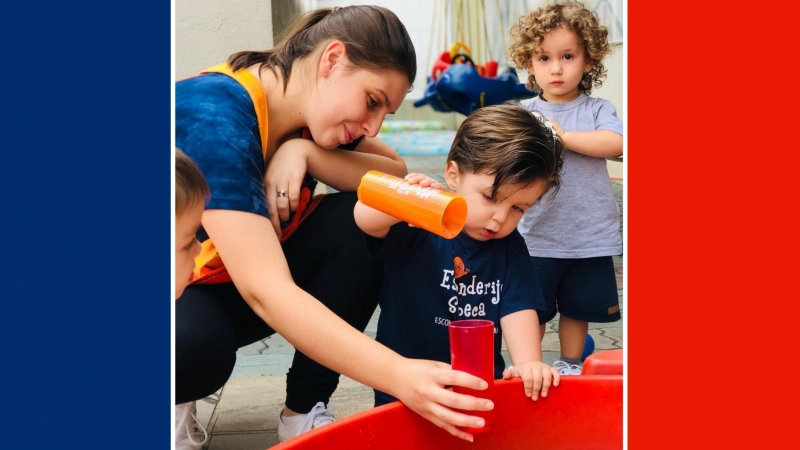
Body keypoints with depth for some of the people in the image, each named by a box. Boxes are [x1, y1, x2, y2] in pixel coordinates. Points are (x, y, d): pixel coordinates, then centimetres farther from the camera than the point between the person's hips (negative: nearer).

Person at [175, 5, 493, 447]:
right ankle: (182, 394, -5)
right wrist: (398, 376, -48)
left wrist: (305, 152, -24)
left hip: (234, 290, 7)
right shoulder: (215, 115, -31)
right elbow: (266, 291, -39)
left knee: (361, 219, -15)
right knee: (195, 343, -41)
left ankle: (304, 410, -6)